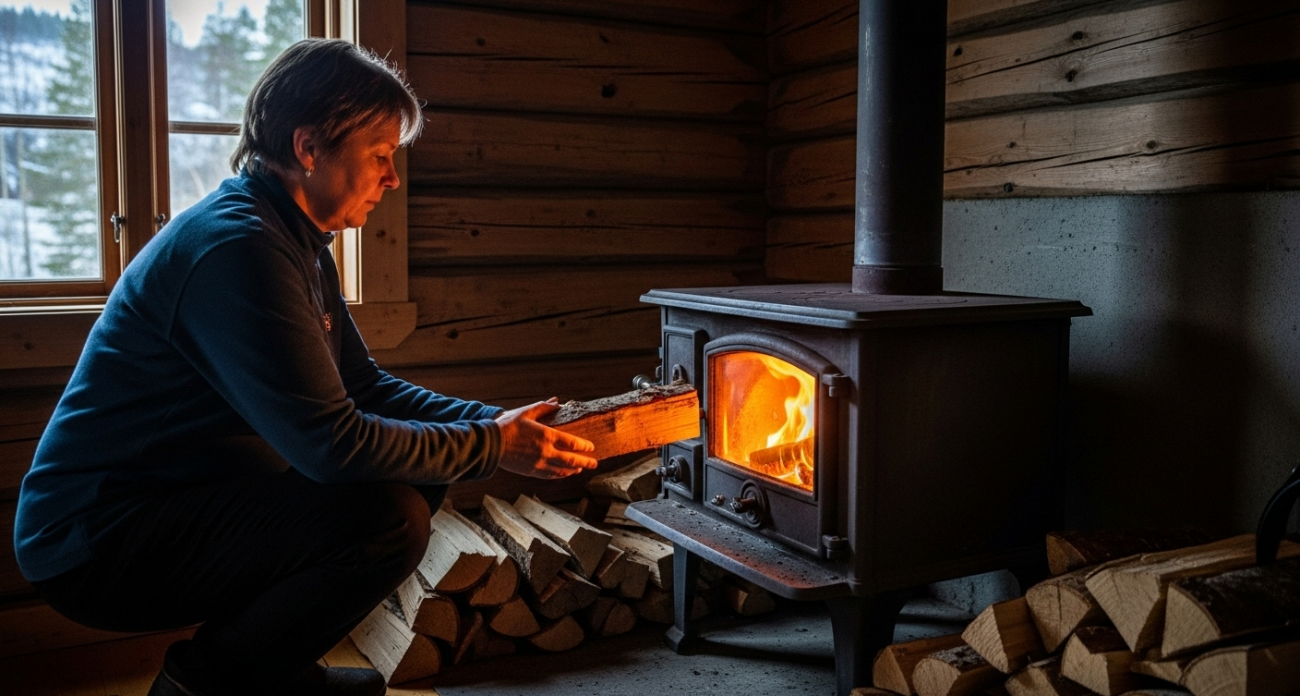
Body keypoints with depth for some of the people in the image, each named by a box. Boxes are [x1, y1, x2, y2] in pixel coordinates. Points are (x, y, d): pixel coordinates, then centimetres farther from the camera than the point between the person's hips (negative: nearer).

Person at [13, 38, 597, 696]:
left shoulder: (296, 243, 10)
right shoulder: (237, 247, -24)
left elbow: (364, 387, 12)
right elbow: (332, 442, -29)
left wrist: (498, 419, -1)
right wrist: (491, 446, -18)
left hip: (180, 502, 10)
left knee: (419, 477, 6)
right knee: (391, 516, -26)